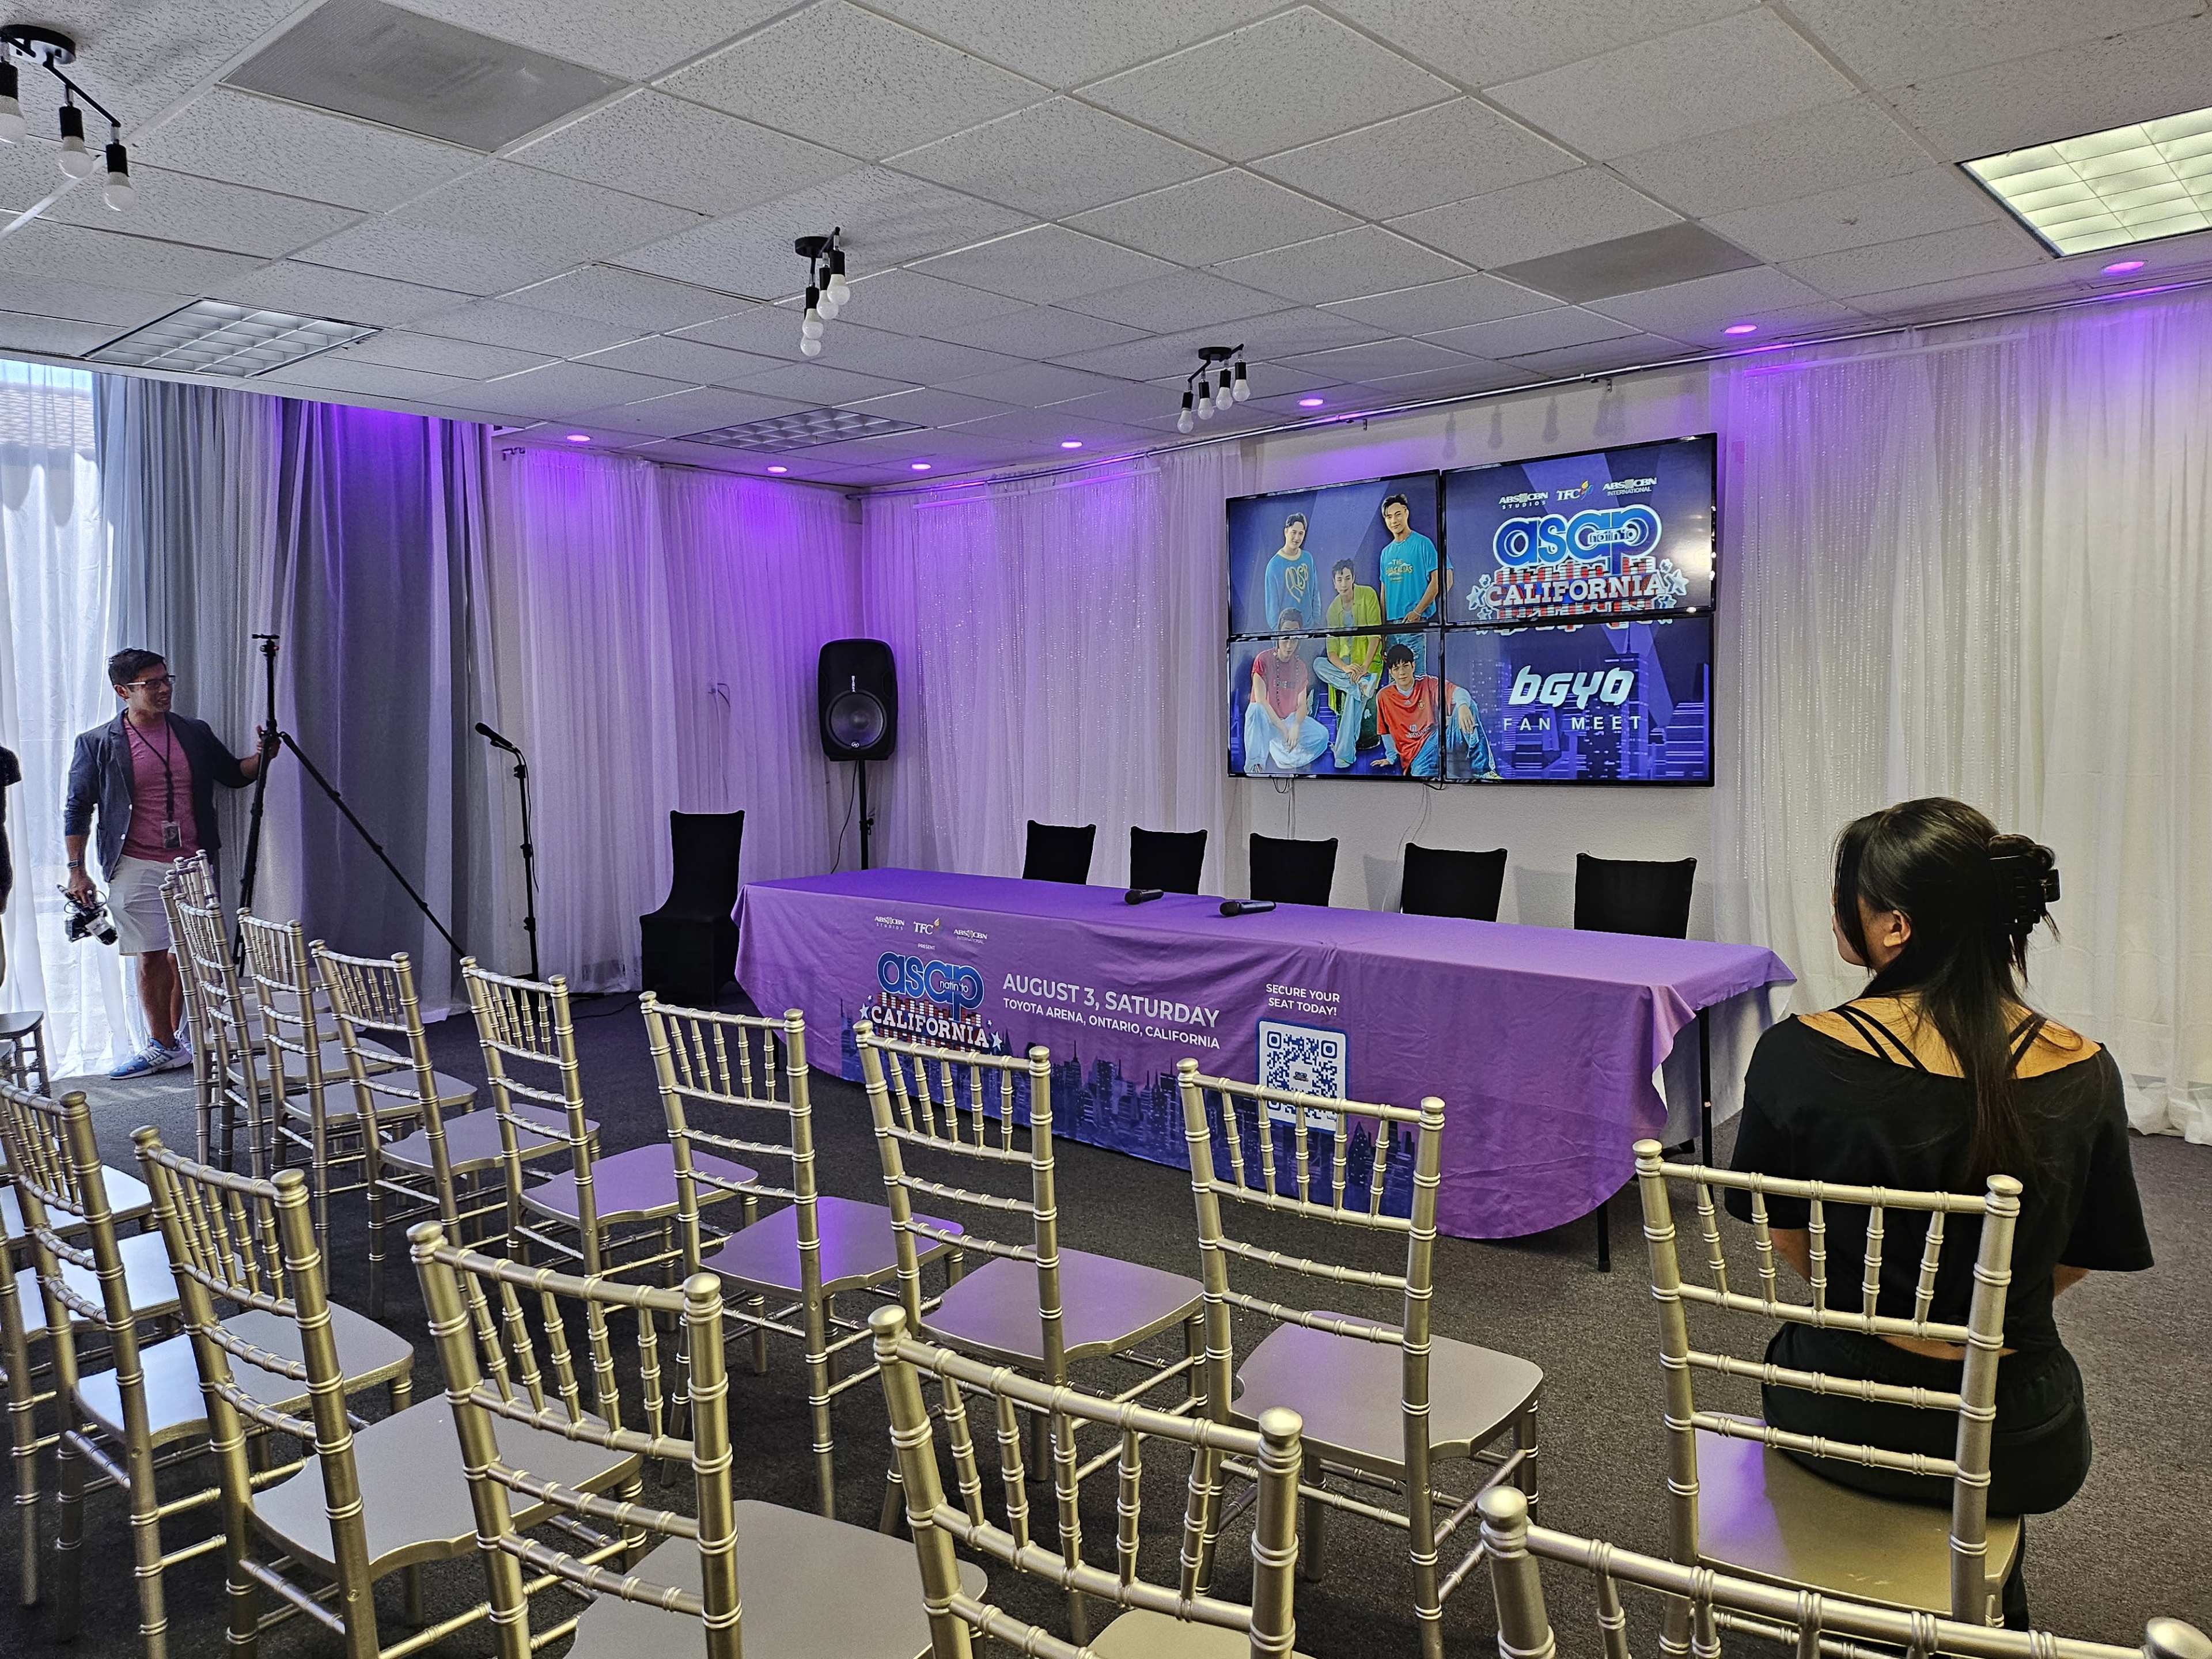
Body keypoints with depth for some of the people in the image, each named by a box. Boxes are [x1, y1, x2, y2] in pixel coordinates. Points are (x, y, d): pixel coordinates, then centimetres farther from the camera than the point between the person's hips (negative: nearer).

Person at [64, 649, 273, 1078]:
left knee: (184, 959, 5)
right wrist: (76, 870, -1)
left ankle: (172, 1043, 16)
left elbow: (233, 774, 16)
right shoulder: (98, 744, -1)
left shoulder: (195, 733, 6)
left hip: (192, 864, 2)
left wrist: (260, 757, -5)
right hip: (137, 868, -2)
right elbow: (78, 809, 3)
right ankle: (162, 1047, 12)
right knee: (151, 959, 1)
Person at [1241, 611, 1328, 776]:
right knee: (1255, 709, -38)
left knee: (1321, 736, -18)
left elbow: (1302, 705, -2)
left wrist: (1296, 726, -24)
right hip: (1267, 720, -5)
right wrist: (1283, 729, -27)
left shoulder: (1301, 666, 2)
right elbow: (1261, 701, -20)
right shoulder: (1263, 660, -13)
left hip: (1290, 719, 5)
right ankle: (1255, 764, -34)